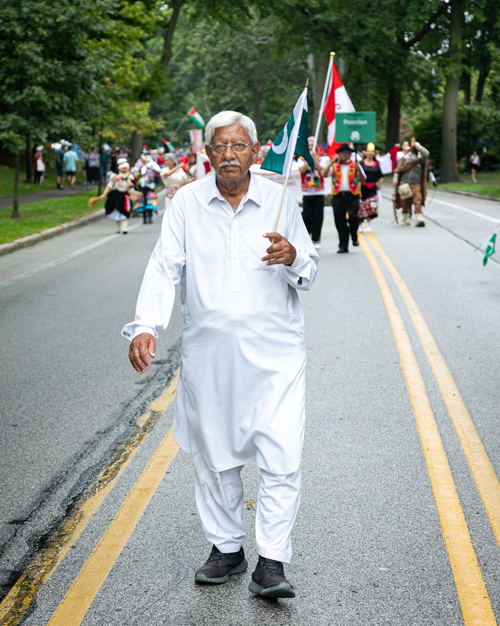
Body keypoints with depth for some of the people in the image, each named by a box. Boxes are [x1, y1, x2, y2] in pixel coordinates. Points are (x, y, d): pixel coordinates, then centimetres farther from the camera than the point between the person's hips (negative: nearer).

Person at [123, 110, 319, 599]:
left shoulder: (279, 201, 1)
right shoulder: (187, 202, 1)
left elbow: (309, 271, 8)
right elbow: (165, 268, -2)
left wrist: (293, 258, -16)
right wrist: (145, 326, -16)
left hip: (274, 354, -1)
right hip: (208, 355, 2)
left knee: (281, 459, -7)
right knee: (213, 456, 12)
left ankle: (271, 563, 3)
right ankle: (227, 547, 30)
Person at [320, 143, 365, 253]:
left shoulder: (355, 165, 12)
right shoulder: (334, 166, 14)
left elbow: (363, 181, 6)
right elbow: (323, 174, -2)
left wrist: (359, 170, -10)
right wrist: (332, 162, -5)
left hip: (352, 195, -2)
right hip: (338, 196, 2)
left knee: (352, 216, -21)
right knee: (340, 222, 2)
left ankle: (354, 236, 7)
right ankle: (343, 246, 10)